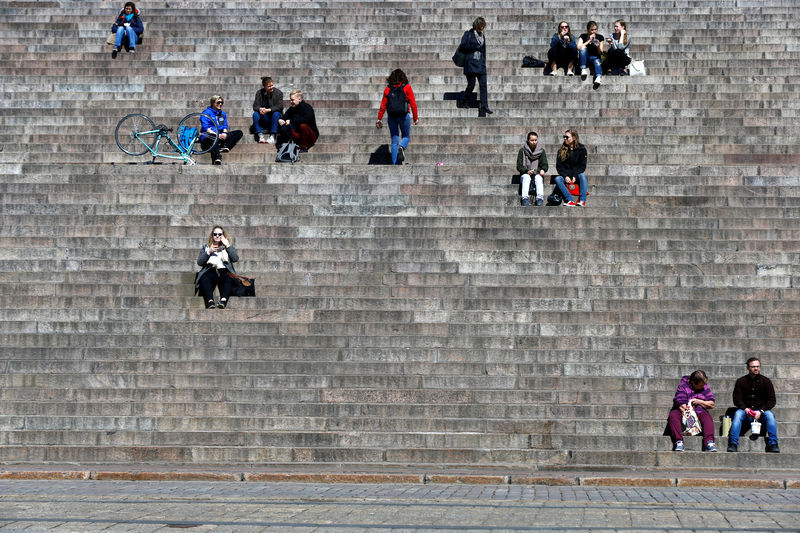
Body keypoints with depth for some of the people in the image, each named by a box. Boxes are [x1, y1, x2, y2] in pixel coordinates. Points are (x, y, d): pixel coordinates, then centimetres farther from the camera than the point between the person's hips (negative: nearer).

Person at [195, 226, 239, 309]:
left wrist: (227, 245, 4)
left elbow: (235, 259, 6)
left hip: (224, 271, 0)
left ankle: (223, 300, -58)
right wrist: (209, 252, -1)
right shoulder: (206, 247, 27)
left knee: (229, 278, -38)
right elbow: (199, 262, 12)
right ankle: (210, 301, -56)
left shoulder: (228, 247, 26)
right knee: (205, 279, -36)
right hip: (210, 270, 0)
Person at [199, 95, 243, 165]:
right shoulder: (206, 113, 3)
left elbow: (225, 126, 15)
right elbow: (205, 127, -9)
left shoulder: (223, 114, 23)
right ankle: (217, 157, -55)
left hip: (220, 136, 6)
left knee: (239, 133, -11)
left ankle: (225, 147, -30)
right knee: (212, 136, -44)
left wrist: (224, 133, -10)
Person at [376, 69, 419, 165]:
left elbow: (383, 105, 4)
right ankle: (401, 147, -19)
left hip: (391, 116, 2)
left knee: (394, 140, 8)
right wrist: (416, 117, 4)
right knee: (406, 136, 15)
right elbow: (413, 103, -2)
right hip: (404, 115, -2)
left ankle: (395, 164, 1)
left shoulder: (388, 88, 6)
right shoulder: (407, 87, 0)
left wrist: (379, 119, 7)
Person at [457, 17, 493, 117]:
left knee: (483, 85, -5)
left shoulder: (482, 36, 18)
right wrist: (475, 47, -7)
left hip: (480, 64, 5)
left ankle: (484, 107, -9)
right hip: (471, 63, -5)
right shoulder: (468, 34, 1)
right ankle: (463, 102, 13)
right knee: (471, 84, -8)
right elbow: (462, 47, -7)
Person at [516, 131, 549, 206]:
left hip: (537, 174, 1)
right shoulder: (522, 151, 4)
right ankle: (525, 199, -51)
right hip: (525, 174, -1)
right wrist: (527, 171, -19)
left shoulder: (541, 151, 10)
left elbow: (545, 164, 6)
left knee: (538, 178, -32)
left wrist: (543, 170, -18)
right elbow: (519, 166, 0)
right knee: (526, 177, -34)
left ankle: (540, 199, -49)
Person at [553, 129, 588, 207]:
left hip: (577, 174, -1)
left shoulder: (581, 149, 1)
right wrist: (565, 176, -15)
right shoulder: (561, 150, 6)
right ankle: (570, 200, -43)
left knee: (583, 175, -34)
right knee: (557, 179, -29)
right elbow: (559, 166, 2)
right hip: (565, 175, 1)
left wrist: (575, 176, -17)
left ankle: (582, 200, -44)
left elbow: (582, 166, -2)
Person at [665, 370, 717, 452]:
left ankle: (709, 442, -45)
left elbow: (711, 405, 4)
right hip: (682, 411, -2)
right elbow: (682, 405, -19)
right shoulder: (683, 387, -9)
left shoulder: (705, 387, 5)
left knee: (707, 417, -30)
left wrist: (699, 401, -13)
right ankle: (678, 442, -48)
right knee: (673, 416, -34)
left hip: (698, 410, 2)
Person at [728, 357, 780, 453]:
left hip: (761, 410, 0)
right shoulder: (741, 381, 4)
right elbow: (737, 399, 0)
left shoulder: (766, 381, 4)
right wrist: (745, 409, -19)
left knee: (770, 415, -30)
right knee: (738, 414, -31)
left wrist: (761, 411, -16)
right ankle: (733, 444, -37)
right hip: (745, 409, 0)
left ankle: (773, 445, -32)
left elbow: (772, 400, 0)